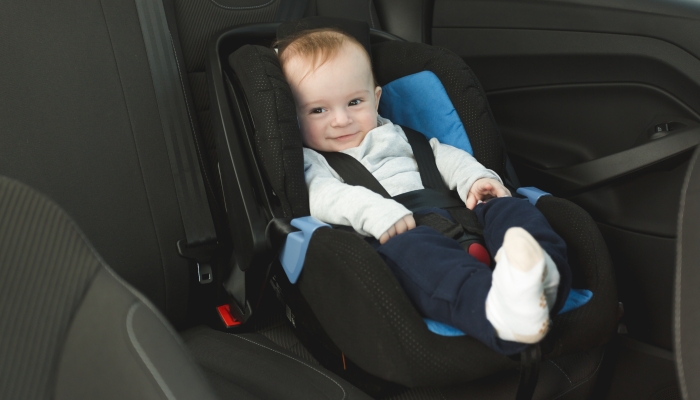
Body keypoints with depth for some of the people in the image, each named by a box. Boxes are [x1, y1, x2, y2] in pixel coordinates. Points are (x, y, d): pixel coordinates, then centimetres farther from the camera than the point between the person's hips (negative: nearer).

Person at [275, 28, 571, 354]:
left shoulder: (395, 136, 34)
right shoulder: (309, 162, 14)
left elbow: (441, 155, 32)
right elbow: (321, 195, -6)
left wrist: (475, 178, 9)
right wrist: (374, 212, -25)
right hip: (388, 238, -7)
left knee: (505, 208, -14)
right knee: (408, 248, -40)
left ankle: (545, 274, -45)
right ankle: (495, 306, -67)